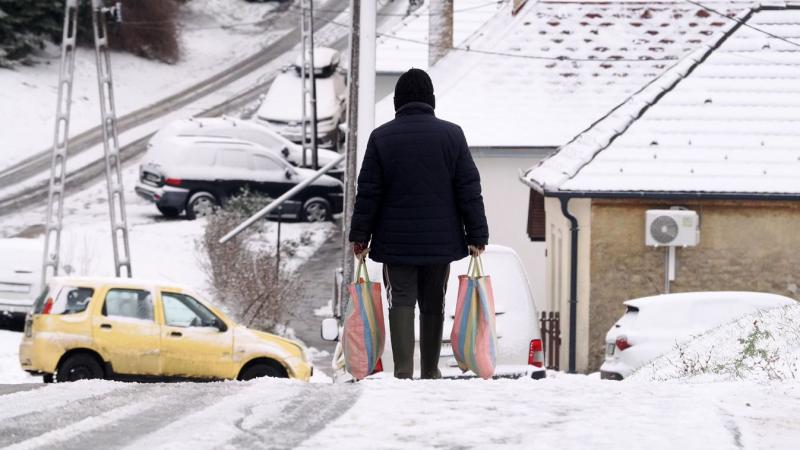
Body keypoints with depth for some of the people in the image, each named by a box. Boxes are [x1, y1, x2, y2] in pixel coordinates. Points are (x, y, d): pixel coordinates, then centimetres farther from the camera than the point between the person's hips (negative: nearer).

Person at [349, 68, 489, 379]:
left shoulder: (381, 137, -3)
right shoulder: (451, 134, -1)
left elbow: (368, 192, -2)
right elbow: (469, 190, 0)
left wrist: (360, 236, 6)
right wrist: (477, 235, 4)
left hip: (396, 240, -1)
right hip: (439, 240, 1)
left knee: (401, 302, -1)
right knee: (434, 305, 11)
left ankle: (403, 371, -13)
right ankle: (430, 372, 17)